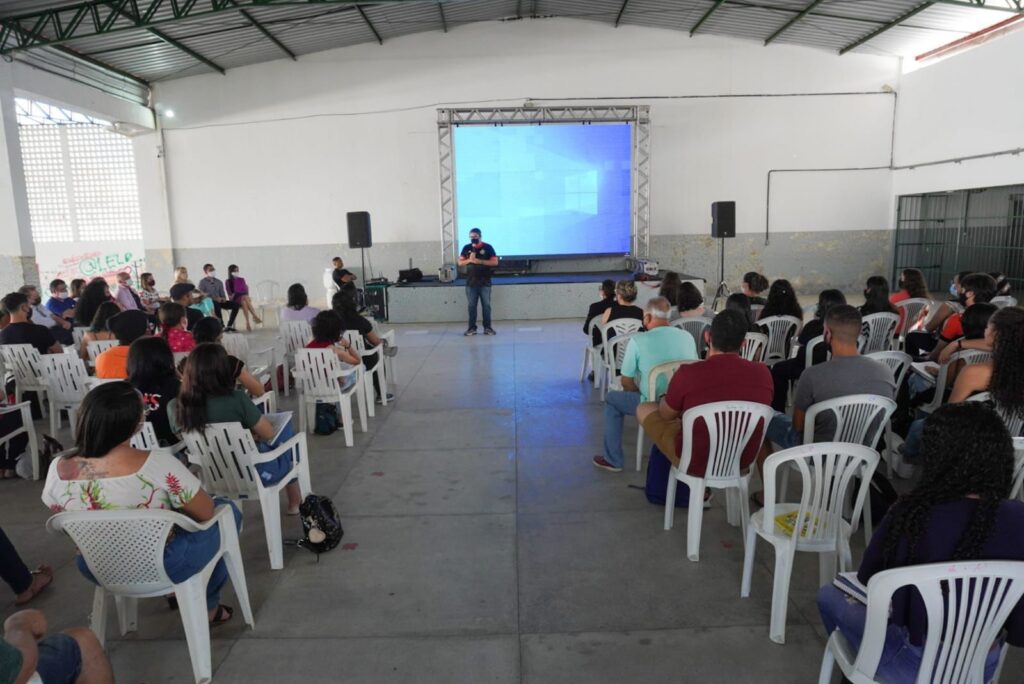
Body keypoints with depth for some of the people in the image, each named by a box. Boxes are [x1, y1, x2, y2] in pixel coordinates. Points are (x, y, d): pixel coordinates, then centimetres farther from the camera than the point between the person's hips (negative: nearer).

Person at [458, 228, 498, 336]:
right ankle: (472, 328, 10)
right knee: (472, 306, 5)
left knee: (486, 305, 2)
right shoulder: (466, 248, 6)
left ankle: (487, 327, 9)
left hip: (485, 282, -2)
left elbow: (495, 262, -7)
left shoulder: (487, 247, -2)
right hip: (471, 282, 2)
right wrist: (469, 260, -14)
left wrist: (480, 261, -16)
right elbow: (460, 263, 6)